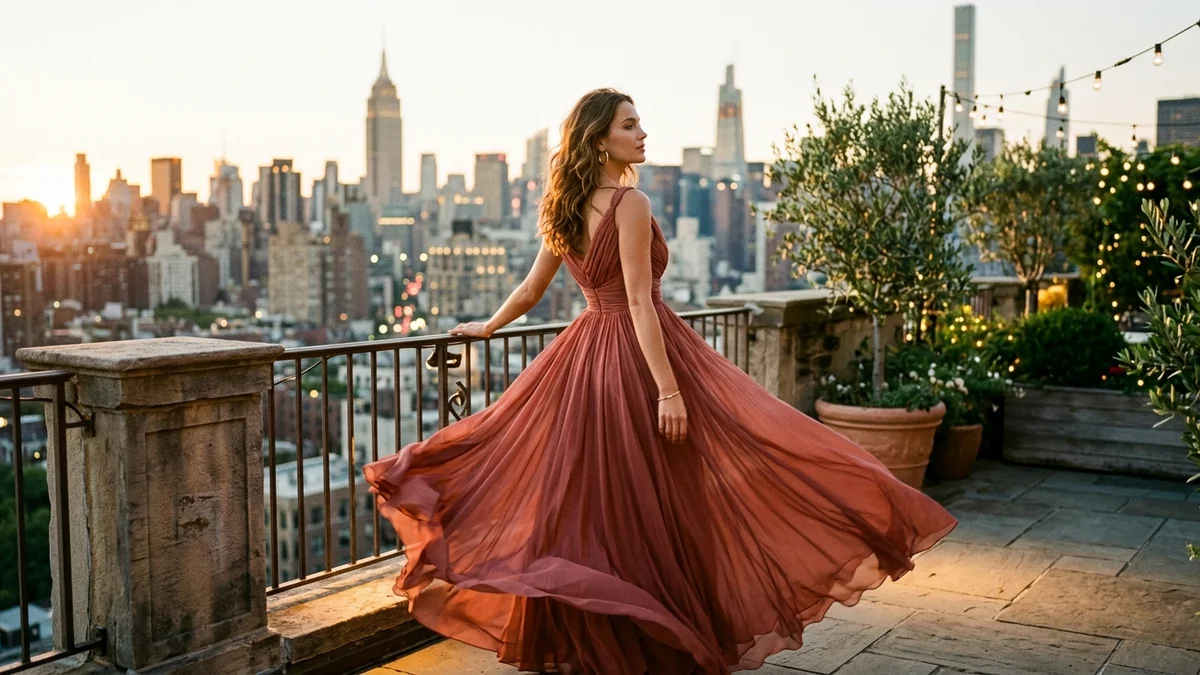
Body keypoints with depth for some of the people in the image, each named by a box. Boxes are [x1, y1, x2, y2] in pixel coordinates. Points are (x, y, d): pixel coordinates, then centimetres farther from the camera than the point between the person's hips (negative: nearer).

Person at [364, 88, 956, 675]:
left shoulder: (564, 209, 9)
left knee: (589, 496, 13)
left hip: (586, 354, 8)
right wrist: (668, 389, -21)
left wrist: (485, 327, 33)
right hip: (640, 353, -8)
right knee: (654, 500, 0)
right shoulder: (630, 204, -13)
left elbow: (530, 289, 16)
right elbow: (640, 303, -19)